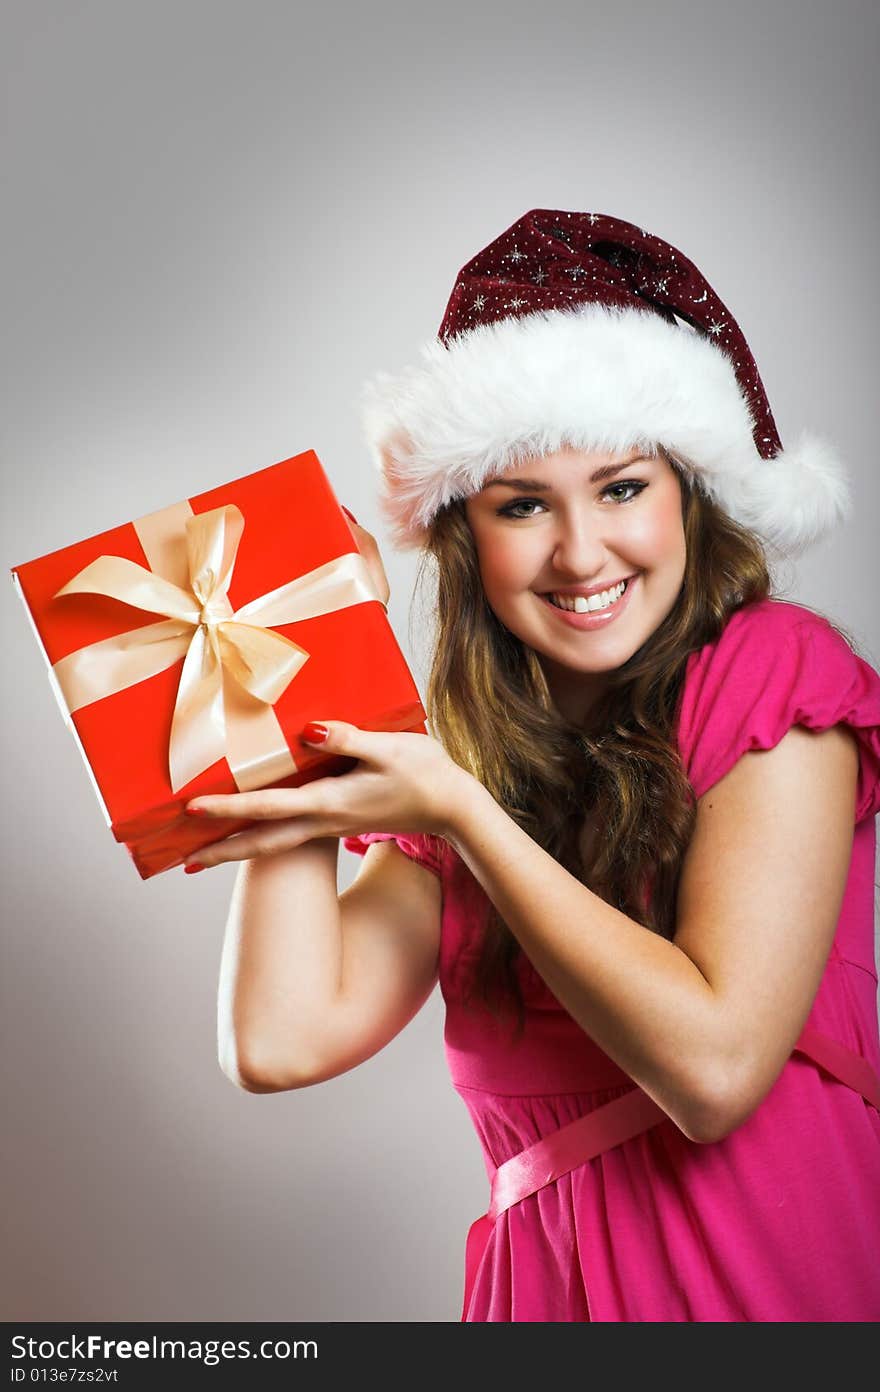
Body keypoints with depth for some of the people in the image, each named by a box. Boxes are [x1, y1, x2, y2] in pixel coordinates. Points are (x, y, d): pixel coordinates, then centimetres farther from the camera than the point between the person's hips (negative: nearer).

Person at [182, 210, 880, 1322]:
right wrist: (289, 690, 1)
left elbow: (716, 1062, -12)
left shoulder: (775, 671, -4)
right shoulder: (456, 765, 8)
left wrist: (457, 808, -9)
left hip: (782, 1262, -3)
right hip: (555, 1276, 3)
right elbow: (280, 1039, -5)